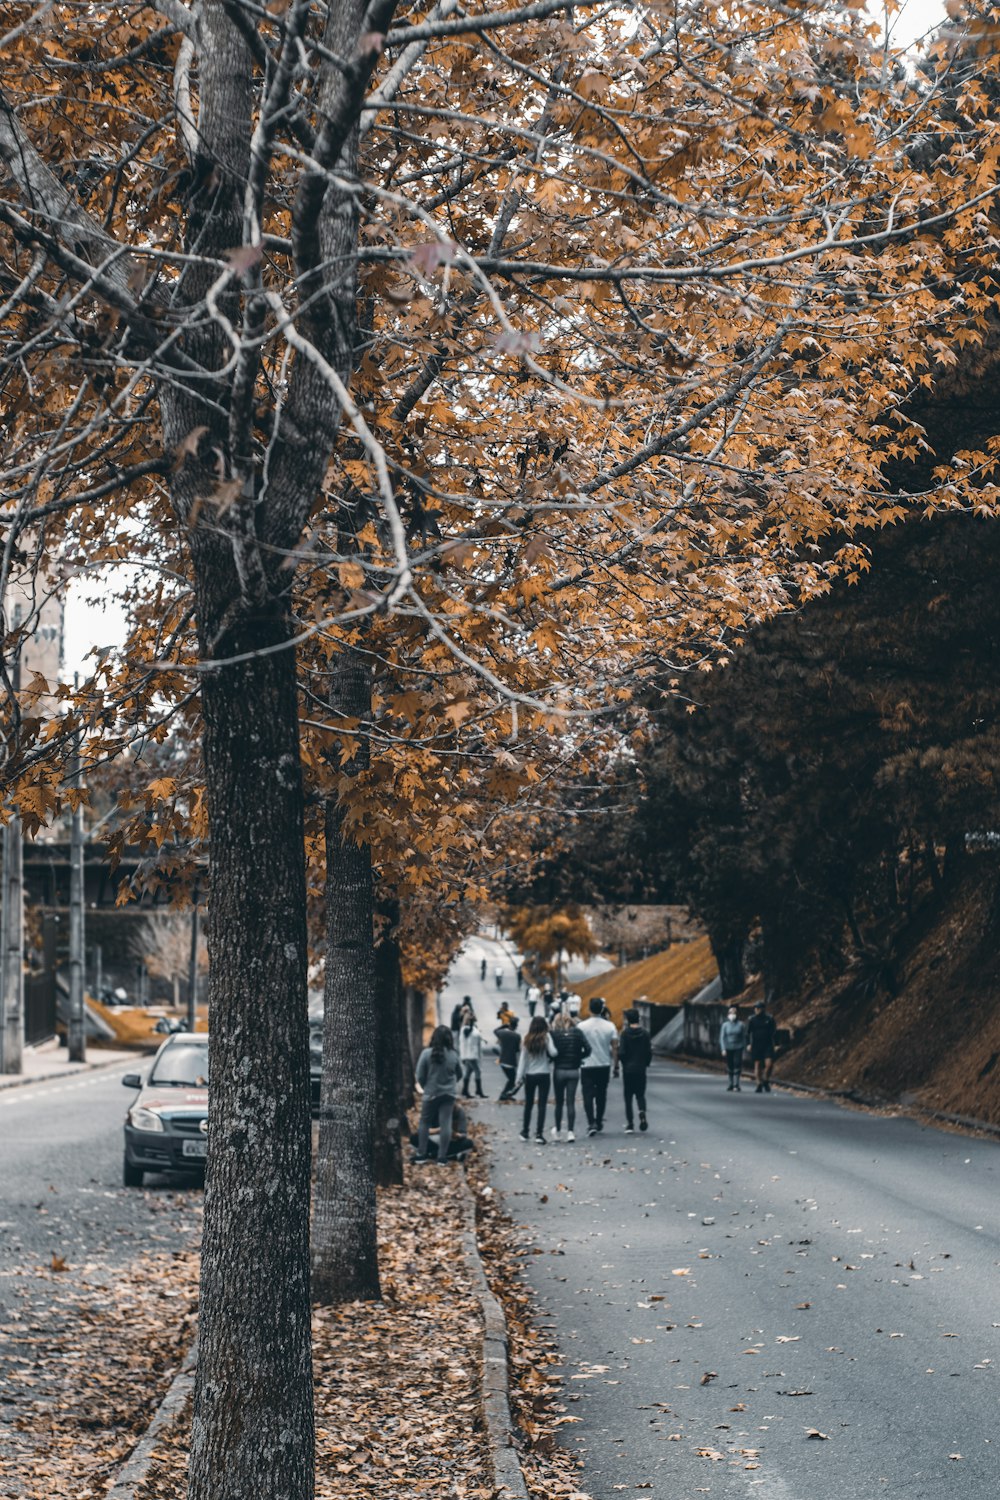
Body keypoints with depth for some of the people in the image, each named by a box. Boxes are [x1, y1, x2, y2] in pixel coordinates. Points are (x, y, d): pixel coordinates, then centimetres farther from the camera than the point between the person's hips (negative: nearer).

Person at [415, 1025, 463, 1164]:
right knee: (445, 1124, 3)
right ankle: (442, 1157, 4)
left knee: (424, 1123, 13)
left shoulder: (427, 1053, -14)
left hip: (431, 1093, -2)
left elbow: (420, 1076, -10)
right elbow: (459, 1074, 10)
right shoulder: (453, 1055, -5)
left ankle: (421, 1154, 15)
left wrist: (426, 1087, 9)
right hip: (449, 1093, 2)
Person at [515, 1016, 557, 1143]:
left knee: (528, 1104, 15)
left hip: (529, 1075, 3)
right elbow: (553, 1053, -18)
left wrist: (519, 1077, 6)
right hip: (544, 1075, -3)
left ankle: (525, 1132, 22)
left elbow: (523, 1059, 2)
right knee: (542, 1105, -1)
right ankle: (539, 1134, -8)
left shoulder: (527, 1040, 1)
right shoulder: (546, 1037, -7)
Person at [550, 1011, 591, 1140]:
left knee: (559, 1102, 12)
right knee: (571, 1102, 4)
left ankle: (557, 1131, 20)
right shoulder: (577, 1032, 0)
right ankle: (570, 1131, -6)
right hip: (573, 1071, 1)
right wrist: (578, 1058, 8)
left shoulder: (554, 1033, -5)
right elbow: (587, 1049, -7)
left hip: (559, 1071, -1)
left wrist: (554, 1059, 5)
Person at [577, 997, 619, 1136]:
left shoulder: (582, 1026, -9)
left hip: (587, 1066, -2)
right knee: (601, 1094, 17)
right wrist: (616, 1067, 4)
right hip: (604, 1065, 2)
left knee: (588, 1095, -3)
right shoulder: (610, 1026, -4)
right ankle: (599, 1121, 26)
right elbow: (615, 1048, -4)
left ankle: (591, 1123, -17)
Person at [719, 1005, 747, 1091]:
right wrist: (723, 1049, -5)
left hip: (738, 1048, -1)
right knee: (730, 1067, 5)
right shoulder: (725, 1025, 3)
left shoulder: (741, 1024, 1)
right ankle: (730, 1084, 13)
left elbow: (744, 1037, 4)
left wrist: (744, 1048, -1)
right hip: (728, 1049, 1)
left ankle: (736, 1084, -11)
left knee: (737, 1066, -10)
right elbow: (722, 1037, 3)